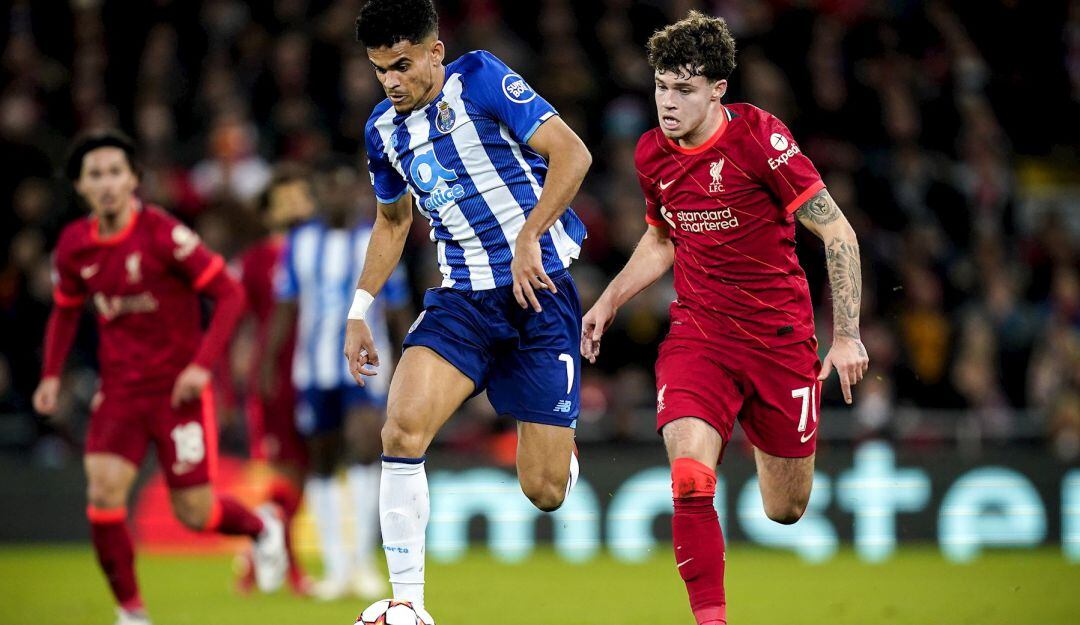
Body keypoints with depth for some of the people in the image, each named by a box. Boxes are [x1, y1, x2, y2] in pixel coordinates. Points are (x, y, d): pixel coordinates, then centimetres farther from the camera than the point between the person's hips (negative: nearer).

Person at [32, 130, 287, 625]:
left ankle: (261, 526, 34)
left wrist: (202, 365, -21)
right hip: (120, 391, 4)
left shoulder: (163, 233, -16)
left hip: (178, 388, -4)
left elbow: (229, 295, -12)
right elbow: (65, 310, 19)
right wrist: (51, 375, 7)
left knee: (195, 514, 0)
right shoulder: (74, 244, 0)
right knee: (103, 493, -15)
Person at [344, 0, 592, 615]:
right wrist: (360, 309, 20)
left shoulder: (479, 79, -9)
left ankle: (558, 443, 35)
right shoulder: (384, 128, 9)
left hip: (540, 286, -5)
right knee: (403, 428, -22)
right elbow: (394, 220, 27)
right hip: (463, 298, 5)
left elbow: (572, 152, -16)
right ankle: (407, 602, -14)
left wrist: (529, 237, -25)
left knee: (545, 492, -5)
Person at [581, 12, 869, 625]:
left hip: (781, 334, -2)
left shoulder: (759, 137, -16)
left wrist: (848, 334, -15)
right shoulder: (652, 154, 0)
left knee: (785, 510, 11)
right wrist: (609, 302, 11)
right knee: (690, 480, -24)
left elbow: (838, 231, -11)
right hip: (698, 335, 2)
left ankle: (764, 437, 47)